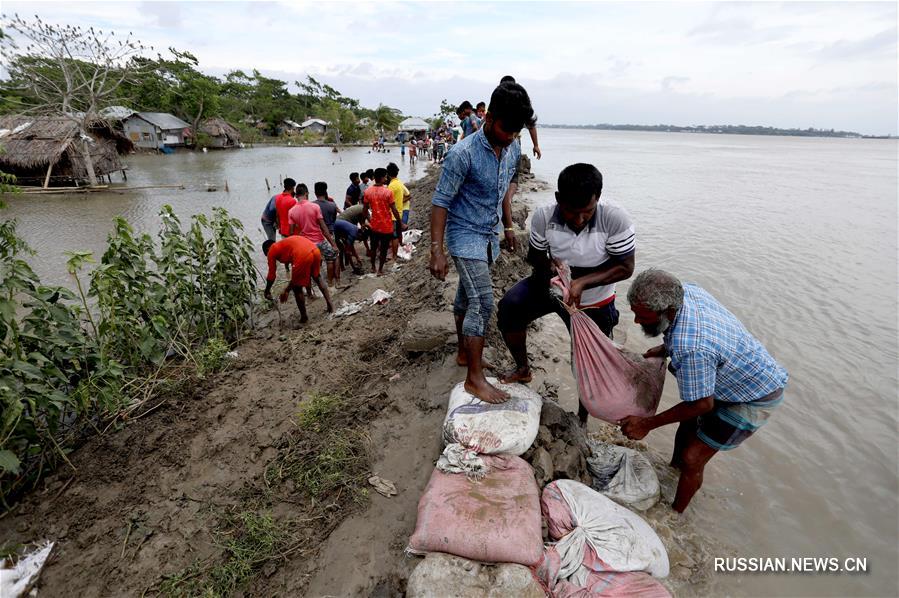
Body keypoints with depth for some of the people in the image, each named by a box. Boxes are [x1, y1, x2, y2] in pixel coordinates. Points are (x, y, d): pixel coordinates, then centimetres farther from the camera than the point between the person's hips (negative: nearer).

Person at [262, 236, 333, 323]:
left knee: (297, 288, 13)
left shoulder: (272, 251, 20)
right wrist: (287, 290, 48)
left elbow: (272, 275, 22)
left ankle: (304, 317, 23)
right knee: (317, 278, 32)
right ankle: (329, 305, 33)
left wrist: (267, 291, 38)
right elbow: (296, 274, 41)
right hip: (315, 250, 7)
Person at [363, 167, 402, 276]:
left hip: (374, 225, 4)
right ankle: (380, 270, 19)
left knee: (373, 247, 22)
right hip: (386, 226, -4)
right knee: (384, 249, 11)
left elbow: (364, 210, 1)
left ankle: (373, 267, 36)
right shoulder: (388, 192, -17)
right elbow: (394, 211, -15)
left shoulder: (368, 191, -4)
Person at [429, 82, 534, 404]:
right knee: (482, 302, -14)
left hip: (488, 235, 7)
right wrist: (436, 250, -22)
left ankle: (464, 353, 34)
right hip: (464, 234, -7)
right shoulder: (463, 153, -21)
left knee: (467, 298, 18)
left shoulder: (512, 150, 1)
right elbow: (440, 201, -19)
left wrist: (508, 224, 22)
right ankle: (475, 377, -5)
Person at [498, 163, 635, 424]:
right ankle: (523, 369, 8)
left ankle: (582, 420, 39)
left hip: (593, 303, -1)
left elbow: (625, 267, -23)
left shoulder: (615, 218, -30)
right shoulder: (544, 216, -24)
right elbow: (534, 255, -7)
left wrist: (582, 281, -36)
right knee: (509, 307, -20)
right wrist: (548, 265, -31)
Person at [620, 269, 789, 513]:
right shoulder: (685, 290, -20)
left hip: (755, 398, -8)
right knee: (687, 424, 24)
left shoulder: (691, 349, -43)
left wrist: (647, 424, -18)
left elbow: (702, 404, -27)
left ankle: (674, 514, 23)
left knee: (692, 459, -1)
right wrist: (665, 349, 1)